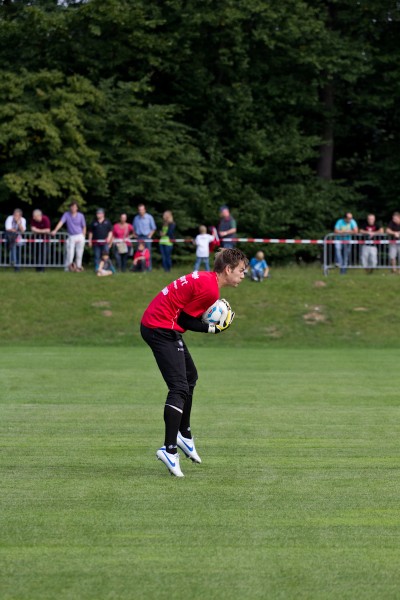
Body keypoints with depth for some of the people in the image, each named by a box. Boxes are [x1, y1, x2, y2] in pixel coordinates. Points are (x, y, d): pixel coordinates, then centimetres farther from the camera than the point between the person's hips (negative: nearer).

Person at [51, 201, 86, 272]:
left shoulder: (80, 216, 2)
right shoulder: (66, 215, -1)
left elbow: (84, 227, 9)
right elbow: (61, 222, -15)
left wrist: (83, 237, 4)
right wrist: (55, 230, -29)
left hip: (80, 236, 1)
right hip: (71, 237, -1)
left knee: (79, 254, 1)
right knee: (70, 253, -8)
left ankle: (78, 266, 12)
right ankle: (67, 267, 0)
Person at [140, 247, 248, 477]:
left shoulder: (206, 278, 13)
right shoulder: (210, 289, -18)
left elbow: (185, 316, 9)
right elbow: (185, 320, -16)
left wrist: (212, 326, -3)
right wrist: (214, 329, -8)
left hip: (153, 323, 11)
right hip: (162, 328, -11)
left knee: (190, 377, 25)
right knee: (180, 388, -14)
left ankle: (184, 434, 37)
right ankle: (169, 449, -20)